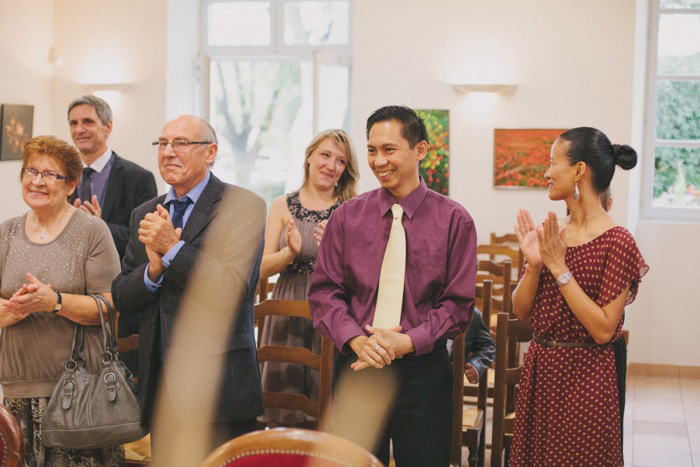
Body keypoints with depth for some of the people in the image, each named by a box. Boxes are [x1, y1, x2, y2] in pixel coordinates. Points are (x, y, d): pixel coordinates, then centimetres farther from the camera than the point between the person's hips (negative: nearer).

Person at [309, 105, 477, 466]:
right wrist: (355, 339, -14)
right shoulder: (346, 217, 5)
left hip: (422, 366, -1)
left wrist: (408, 341, -16)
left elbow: (458, 303, -3)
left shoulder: (454, 220, 0)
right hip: (356, 367, 2)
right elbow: (324, 291, 3)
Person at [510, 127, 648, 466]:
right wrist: (534, 265, -11)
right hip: (539, 370, 6)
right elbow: (521, 311, 6)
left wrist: (559, 268, -19)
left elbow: (603, 330, -18)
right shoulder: (550, 234, 4)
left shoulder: (616, 241, -14)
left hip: (584, 377, -6)